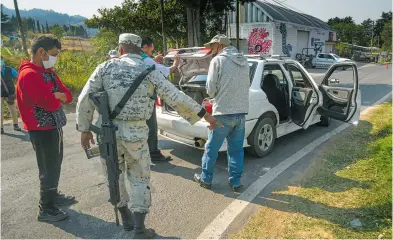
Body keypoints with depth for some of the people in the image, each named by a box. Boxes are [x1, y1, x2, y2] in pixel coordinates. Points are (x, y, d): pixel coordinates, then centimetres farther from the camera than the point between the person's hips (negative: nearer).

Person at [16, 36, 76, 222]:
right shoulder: (29, 74, -19)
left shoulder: (48, 72, 12)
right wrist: (58, 97, -7)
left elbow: (68, 96, 7)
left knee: (55, 165, 20)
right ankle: (45, 209, 15)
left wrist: (56, 95, -13)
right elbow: (49, 103, -27)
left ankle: (53, 196, 38)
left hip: (54, 126, 9)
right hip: (42, 129, -9)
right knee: (49, 169, 0)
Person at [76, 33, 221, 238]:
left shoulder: (106, 67, 3)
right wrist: (205, 114, 0)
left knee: (115, 176, 21)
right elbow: (176, 98, -7)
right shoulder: (149, 71, -1)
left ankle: (126, 218, 37)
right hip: (135, 132, -1)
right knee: (139, 178, 15)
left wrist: (84, 129, 9)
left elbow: (84, 100, -1)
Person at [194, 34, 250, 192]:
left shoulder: (218, 60, -6)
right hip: (241, 112, 6)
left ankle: (205, 179, 22)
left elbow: (211, 89, -7)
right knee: (236, 149, 15)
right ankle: (235, 182, 22)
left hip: (223, 113, -6)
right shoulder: (244, 62, 14)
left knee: (211, 148, 9)